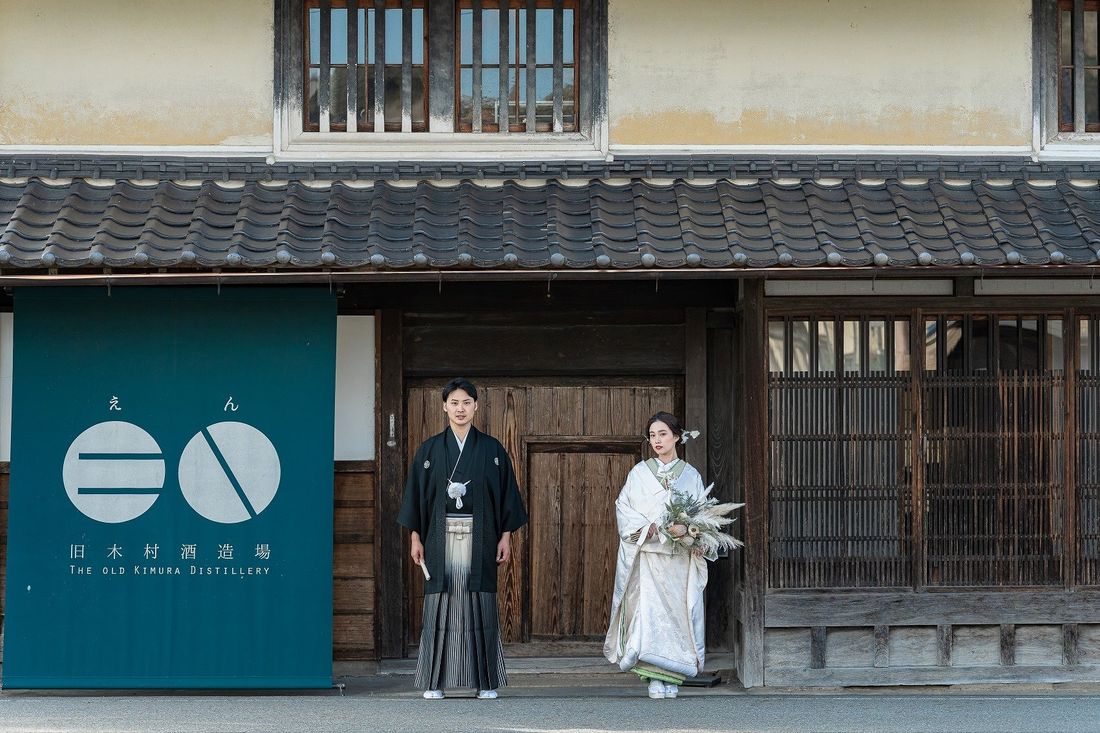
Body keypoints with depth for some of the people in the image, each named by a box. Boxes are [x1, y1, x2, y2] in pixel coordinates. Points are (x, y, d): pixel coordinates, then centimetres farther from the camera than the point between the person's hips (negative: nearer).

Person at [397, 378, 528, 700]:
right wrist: (415, 537, 0)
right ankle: (435, 682, 3)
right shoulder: (429, 450, 7)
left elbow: (506, 493, 6)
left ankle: (486, 682, 4)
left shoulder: (492, 449, 6)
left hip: (479, 537, 0)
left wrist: (506, 536, -1)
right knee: (440, 605, -1)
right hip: (441, 537, 0)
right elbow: (417, 495, 7)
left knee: (480, 606, -1)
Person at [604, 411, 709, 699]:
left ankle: (672, 678, 7)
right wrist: (647, 527, -14)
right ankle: (655, 678, -12)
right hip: (649, 555, -1)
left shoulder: (691, 475, 10)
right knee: (649, 610, -13)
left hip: (682, 559, 1)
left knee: (678, 611, -2)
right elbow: (623, 507, 2)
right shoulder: (639, 473, 7)